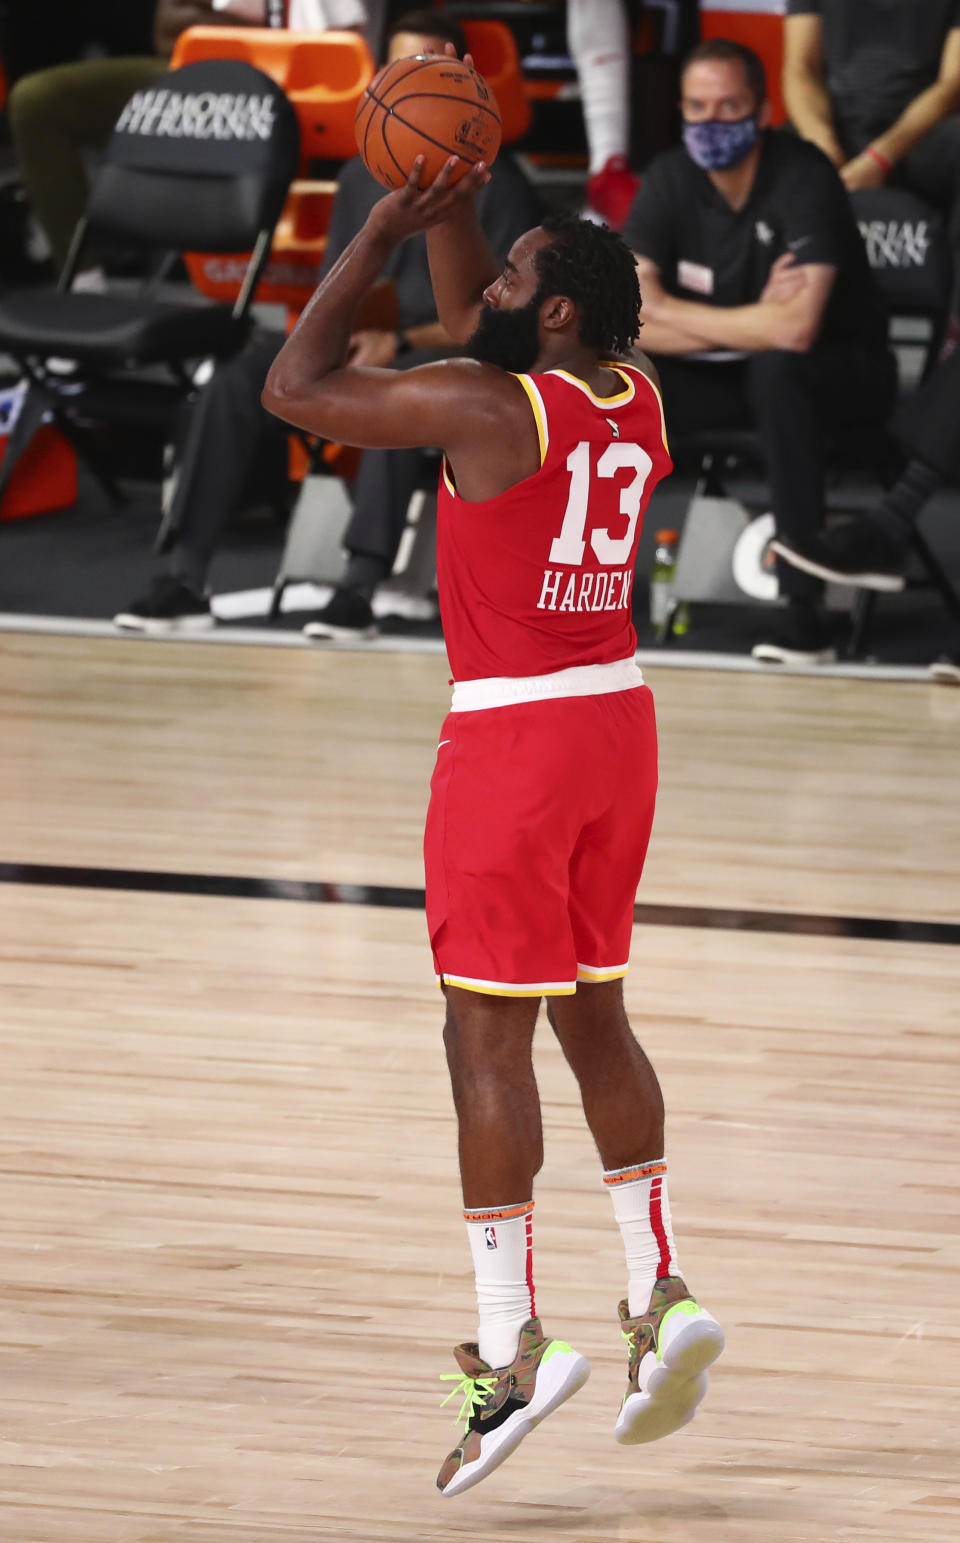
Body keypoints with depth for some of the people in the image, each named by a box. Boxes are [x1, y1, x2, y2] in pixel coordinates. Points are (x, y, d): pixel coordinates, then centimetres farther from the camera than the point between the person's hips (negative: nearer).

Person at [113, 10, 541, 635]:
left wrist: (400, 340, -18)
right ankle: (184, 579, -29)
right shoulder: (363, 177, 18)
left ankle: (360, 589, -46)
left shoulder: (496, 183, 0)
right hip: (356, 347, 5)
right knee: (234, 385, -23)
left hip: (448, 354, -5)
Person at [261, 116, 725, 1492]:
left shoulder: (486, 409, -17)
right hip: (617, 713, 8)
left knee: (488, 1034, -5)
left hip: (514, 732, -8)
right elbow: (477, 328, 24)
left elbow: (294, 387, -9)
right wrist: (451, 208, 13)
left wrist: (382, 233, -5)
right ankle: (658, 1298, 18)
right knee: (593, 1014, 18)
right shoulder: (637, 402, 5)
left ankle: (509, 1351, -7)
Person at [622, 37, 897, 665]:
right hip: (729, 376, 5)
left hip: (839, 374, -5)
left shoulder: (803, 177, -23)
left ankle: (803, 606, -36)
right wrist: (752, 321, -25)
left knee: (774, 367, -38)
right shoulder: (670, 178, -8)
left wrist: (669, 312, -21)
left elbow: (795, 330, -35)